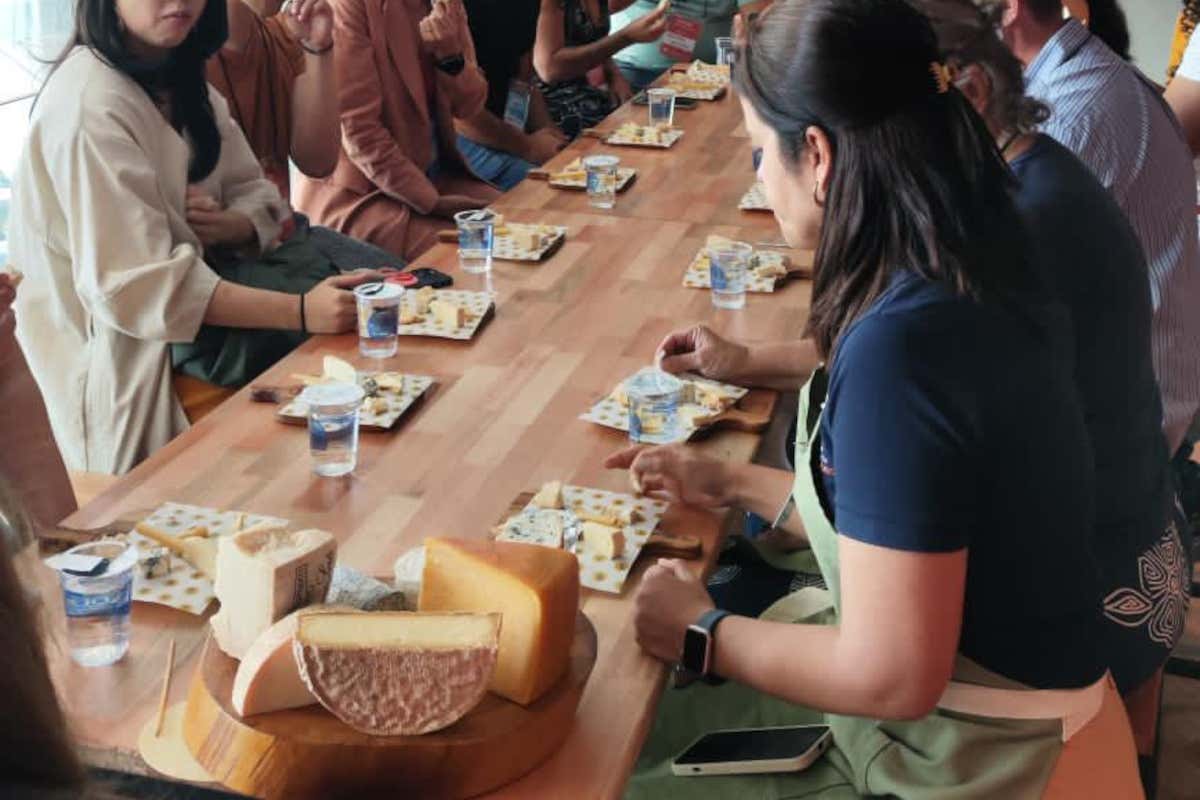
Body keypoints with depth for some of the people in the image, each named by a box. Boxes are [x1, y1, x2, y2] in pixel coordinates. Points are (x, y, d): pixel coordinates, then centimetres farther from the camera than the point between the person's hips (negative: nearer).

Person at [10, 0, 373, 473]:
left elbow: (257, 195, 6)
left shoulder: (184, 80, 6)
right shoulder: (89, 103, -21)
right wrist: (299, 311, -35)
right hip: (118, 363, -8)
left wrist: (226, 226, -19)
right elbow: (133, 284, -27)